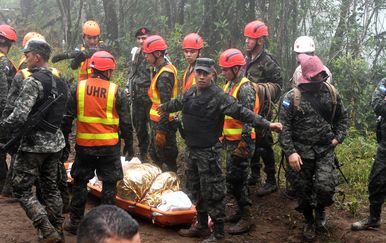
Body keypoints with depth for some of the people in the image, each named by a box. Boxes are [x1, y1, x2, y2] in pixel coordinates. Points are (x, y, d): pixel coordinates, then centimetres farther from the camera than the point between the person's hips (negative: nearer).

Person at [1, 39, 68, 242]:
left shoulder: (33, 81, -17)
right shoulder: (60, 82, 9)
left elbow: (19, 116, -24)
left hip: (34, 144, -8)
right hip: (55, 143, 8)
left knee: (21, 189, 1)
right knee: (50, 186, 18)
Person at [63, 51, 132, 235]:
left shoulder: (77, 88, -4)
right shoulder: (117, 92, -7)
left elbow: (68, 116, 0)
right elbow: (125, 122, -2)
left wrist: (64, 137, 13)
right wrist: (128, 139, 14)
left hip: (84, 145, 2)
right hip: (110, 146, -2)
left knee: (80, 182, 15)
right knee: (109, 184, 10)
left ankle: (75, 222, 20)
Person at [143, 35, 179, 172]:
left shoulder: (164, 75, -22)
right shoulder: (162, 69, 10)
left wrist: (161, 131, -23)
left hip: (163, 123, -10)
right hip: (157, 121, 10)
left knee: (168, 159, 3)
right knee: (155, 155, 22)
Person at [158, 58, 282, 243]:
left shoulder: (219, 97, -17)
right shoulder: (190, 92, 5)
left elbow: (242, 113, -22)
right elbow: (178, 103, 27)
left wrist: (266, 124, -31)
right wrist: (165, 107, 45)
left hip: (208, 152, -7)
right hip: (191, 150, 7)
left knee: (212, 193, -1)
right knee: (195, 189, 19)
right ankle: (202, 225, 35)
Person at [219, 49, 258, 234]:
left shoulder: (245, 89, -18)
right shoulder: (230, 85, 11)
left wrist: (243, 144, -23)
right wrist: (223, 136, 20)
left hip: (241, 142, -9)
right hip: (230, 140, 9)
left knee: (236, 179, -5)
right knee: (234, 178, 16)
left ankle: (246, 218, 4)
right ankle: (242, 210, 29)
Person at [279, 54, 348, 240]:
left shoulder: (331, 93, 1)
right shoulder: (292, 97, -10)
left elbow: (342, 117, 16)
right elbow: (284, 127, -10)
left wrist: (339, 137, 3)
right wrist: (290, 152, -17)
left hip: (325, 150, 1)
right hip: (301, 152, -1)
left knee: (326, 186, -14)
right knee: (303, 190, 9)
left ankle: (320, 209, 20)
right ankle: (309, 222, 33)